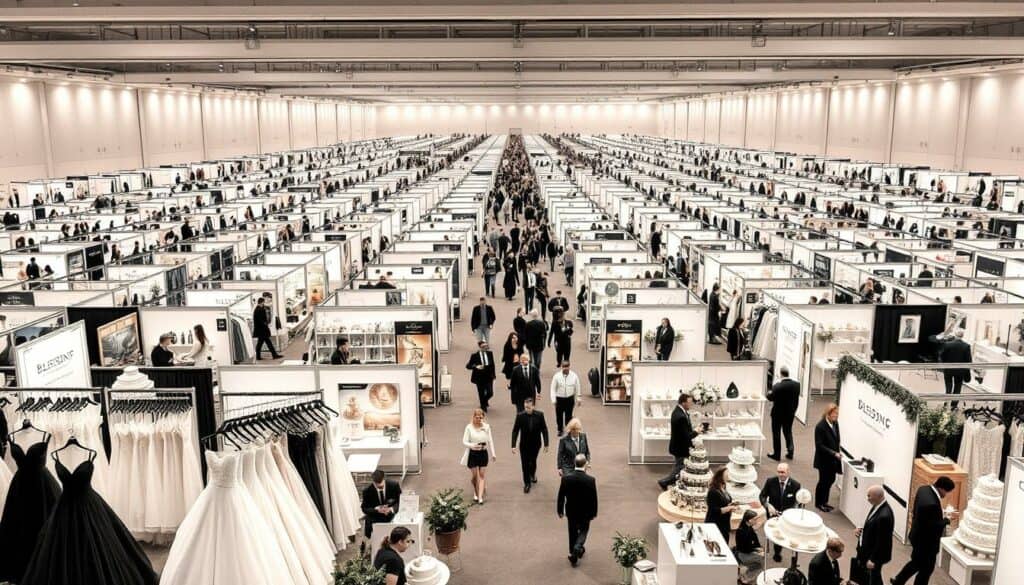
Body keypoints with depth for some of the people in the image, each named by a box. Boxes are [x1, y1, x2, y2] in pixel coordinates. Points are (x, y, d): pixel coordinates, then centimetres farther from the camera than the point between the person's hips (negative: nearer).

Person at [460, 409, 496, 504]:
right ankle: (476, 493, 30)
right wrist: (472, 445, -29)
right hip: (472, 453, -1)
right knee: (474, 475, 6)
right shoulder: (469, 427, -8)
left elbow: (490, 441, 3)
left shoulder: (486, 427, -2)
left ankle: (480, 496, 3)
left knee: (482, 475, 1)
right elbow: (464, 442, -9)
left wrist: (493, 454, 0)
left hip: (483, 453, 1)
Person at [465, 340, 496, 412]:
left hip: (488, 377, 2)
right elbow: (468, 366, -10)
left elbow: (492, 365, 11)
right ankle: (483, 406, 31)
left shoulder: (489, 353, 0)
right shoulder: (474, 355, -11)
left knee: (490, 393, -3)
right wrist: (476, 366, -26)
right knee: (481, 394, 6)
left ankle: (485, 400, 32)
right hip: (479, 378, -2)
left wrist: (493, 375, 12)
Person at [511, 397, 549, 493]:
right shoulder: (520, 416, -17)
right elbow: (515, 431, -11)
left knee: (533, 461, 16)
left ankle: (533, 474, 47)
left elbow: (544, 430, -7)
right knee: (525, 464, 4)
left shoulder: (539, 415, -15)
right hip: (524, 444, -1)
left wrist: (546, 444, -7)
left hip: (536, 444, 1)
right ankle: (527, 483, 21)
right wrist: (513, 446, -14)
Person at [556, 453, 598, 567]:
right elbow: (594, 498, -13)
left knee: (573, 532, 21)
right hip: (585, 512, -2)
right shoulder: (590, 480, -24)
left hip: (571, 511, 2)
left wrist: (560, 510, 5)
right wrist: (594, 512, 4)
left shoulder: (566, 477, -19)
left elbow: (561, 496, -9)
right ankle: (578, 546, 0)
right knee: (583, 530, 23)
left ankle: (573, 556, 32)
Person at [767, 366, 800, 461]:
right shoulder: (797, 384, -9)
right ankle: (790, 452, 19)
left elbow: (771, 398, -13)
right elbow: (797, 399, 1)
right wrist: (793, 410, 15)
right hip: (790, 413, 4)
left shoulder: (778, 386, -24)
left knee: (776, 433, 9)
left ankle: (777, 454, 16)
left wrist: (769, 393, 9)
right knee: (788, 431, 21)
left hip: (778, 414, -4)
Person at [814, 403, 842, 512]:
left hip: (833, 459, 7)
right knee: (823, 481, 6)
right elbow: (819, 445, -21)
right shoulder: (820, 426, -21)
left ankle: (824, 501, 33)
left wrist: (837, 453, 4)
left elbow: (836, 440, 11)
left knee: (831, 479, 16)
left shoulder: (835, 423, 0)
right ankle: (819, 503, 25)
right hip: (824, 459, -7)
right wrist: (834, 453, -24)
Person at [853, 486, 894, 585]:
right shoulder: (877, 506, -2)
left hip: (874, 554, -9)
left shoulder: (884, 515, -32)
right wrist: (861, 530, -2)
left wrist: (873, 559, -20)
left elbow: (881, 540, -26)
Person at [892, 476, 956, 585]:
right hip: (926, 540, -9)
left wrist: (941, 516, 2)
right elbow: (933, 526, -28)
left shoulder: (924, 489, -6)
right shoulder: (931, 504, -36)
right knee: (927, 568, 13)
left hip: (919, 535, 9)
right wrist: (946, 520, -14)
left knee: (917, 562, 28)